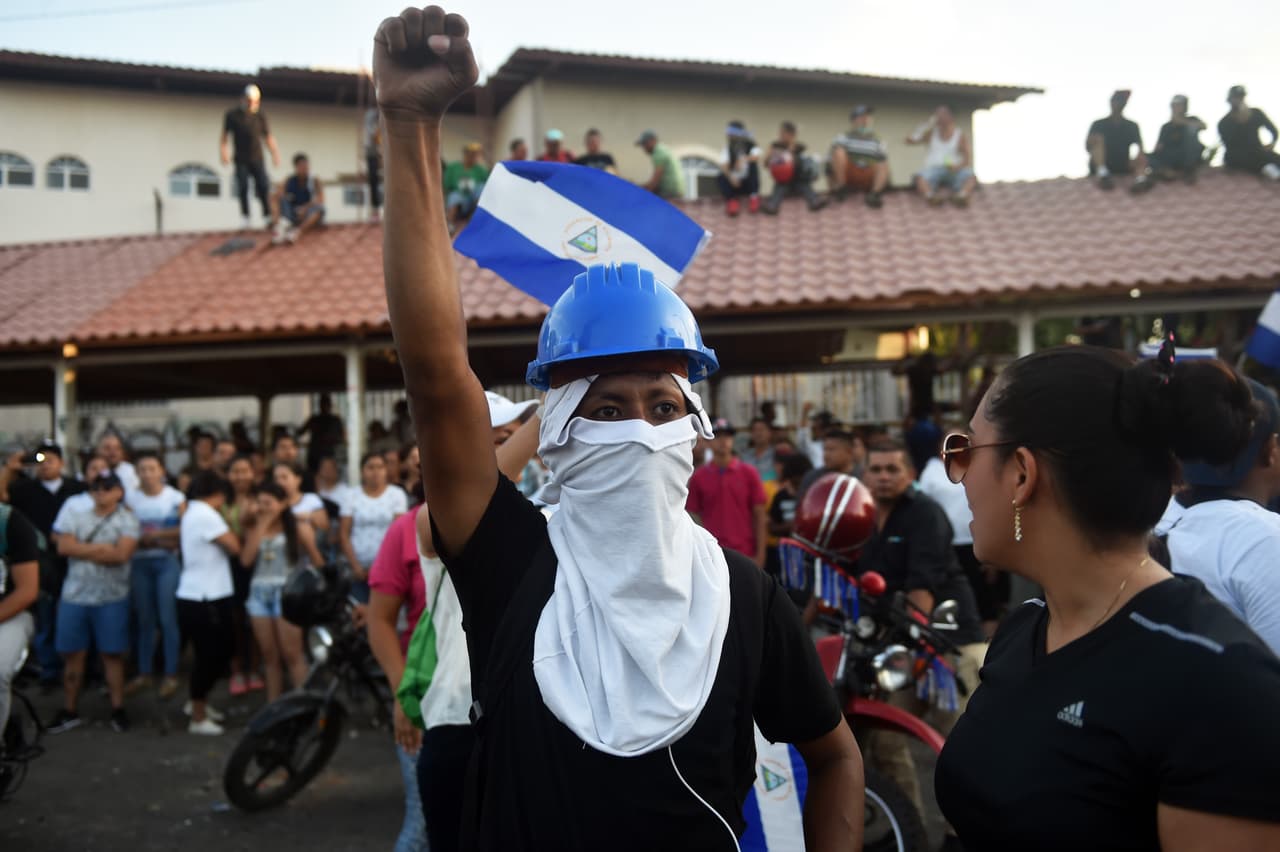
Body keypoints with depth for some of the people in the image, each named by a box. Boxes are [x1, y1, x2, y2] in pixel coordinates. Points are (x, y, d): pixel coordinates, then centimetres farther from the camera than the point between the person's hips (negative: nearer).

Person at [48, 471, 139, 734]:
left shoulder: (127, 520, -2)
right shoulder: (77, 518, 10)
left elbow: (122, 554, -16)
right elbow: (63, 546, -6)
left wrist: (83, 550, -8)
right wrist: (100, 548, -13)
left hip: (111, 598, -3)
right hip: (74, 596, 4)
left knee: (112, 654, 3)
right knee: (72, 654, 8)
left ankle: (118, 709, 11)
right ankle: (69, 710, 19)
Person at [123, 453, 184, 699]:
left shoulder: (176, 497, -1)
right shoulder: (130, 498, 5)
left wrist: (156, 534, -10)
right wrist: (143, 539, -15)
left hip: (167, 561, -2)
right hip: (139, 562, 2)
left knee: (168, 619, -4)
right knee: (144, 619, 8)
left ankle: (171, 675, 4)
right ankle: (144, 673, 17)